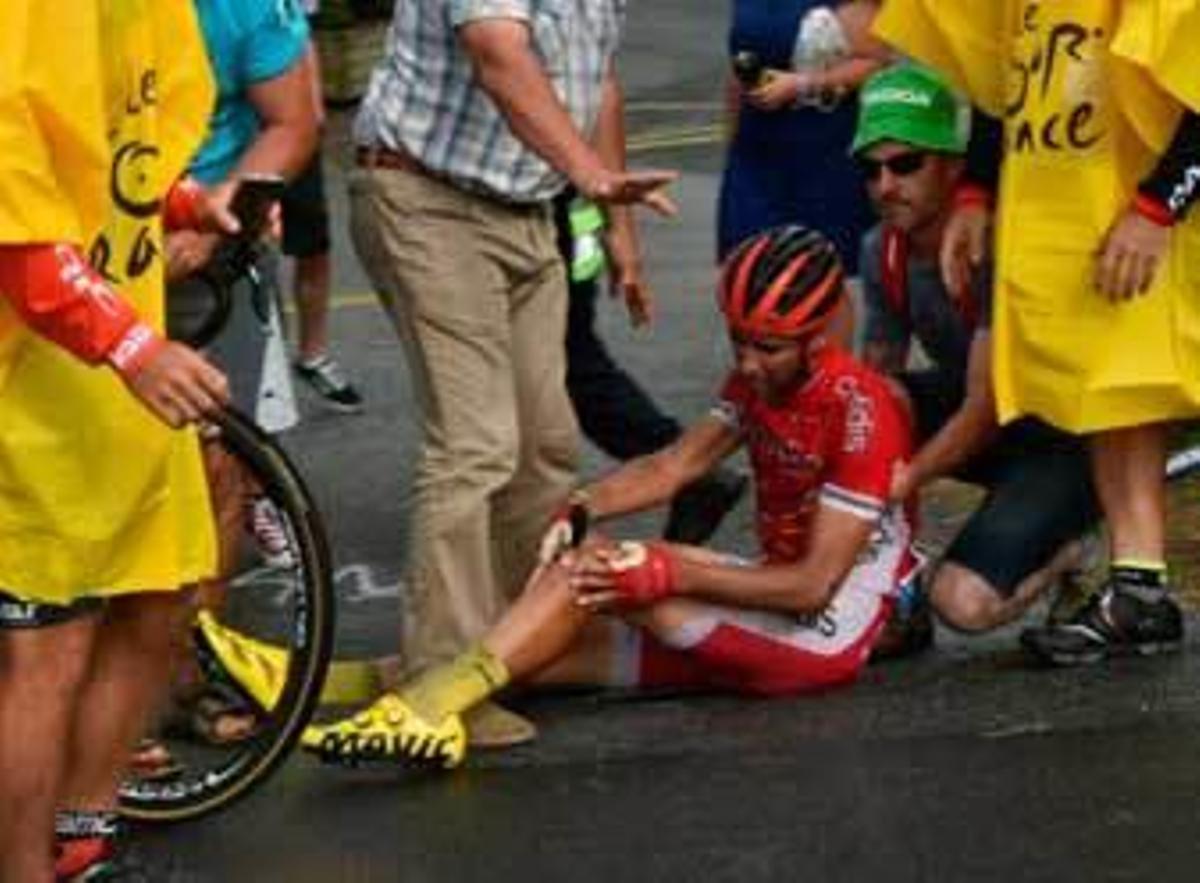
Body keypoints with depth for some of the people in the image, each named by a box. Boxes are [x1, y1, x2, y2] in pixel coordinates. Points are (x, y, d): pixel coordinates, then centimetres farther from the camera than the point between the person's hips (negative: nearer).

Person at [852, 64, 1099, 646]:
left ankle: (1057, 556, 8)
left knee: (966, 601, -26)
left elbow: (986, 410, -26)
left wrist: (897, 484, -31)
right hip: (978, 418, 7)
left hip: (1065, 443, -7)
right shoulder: (884, 252, -4)